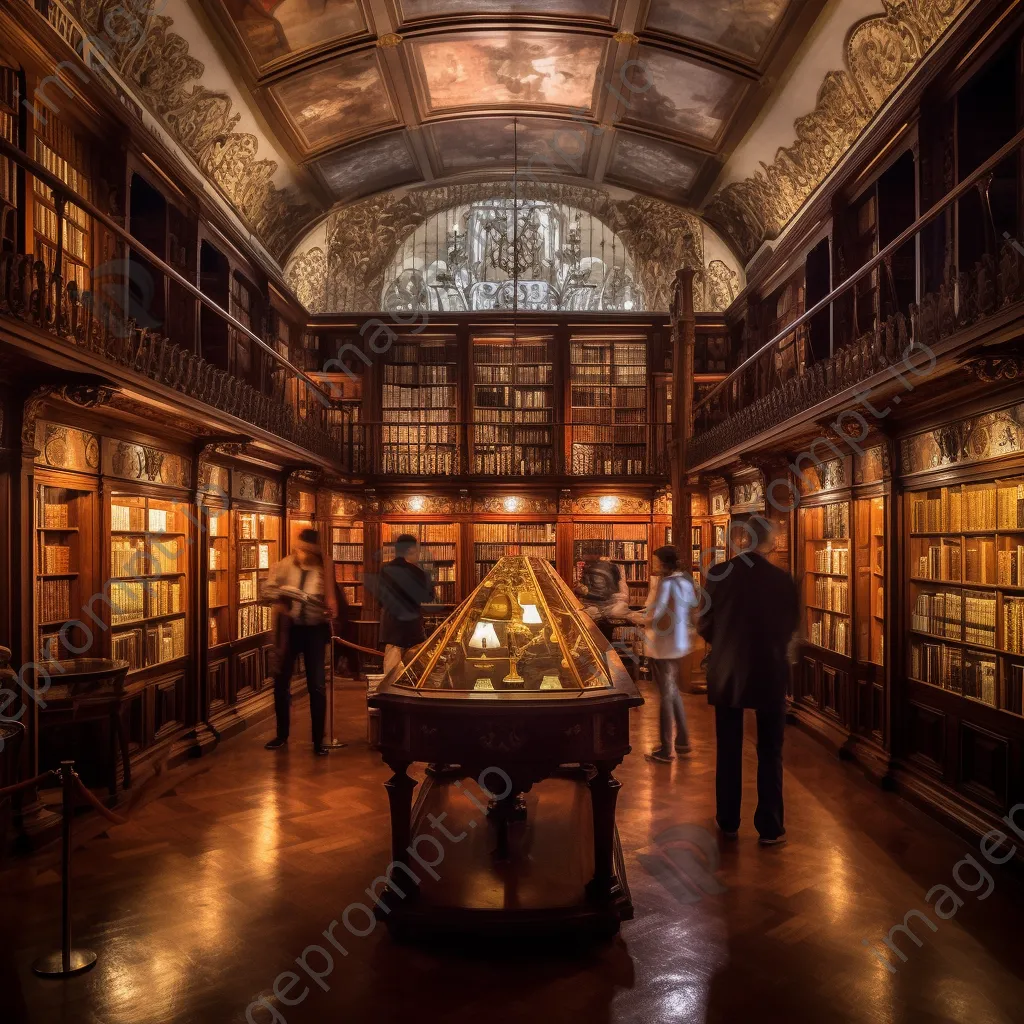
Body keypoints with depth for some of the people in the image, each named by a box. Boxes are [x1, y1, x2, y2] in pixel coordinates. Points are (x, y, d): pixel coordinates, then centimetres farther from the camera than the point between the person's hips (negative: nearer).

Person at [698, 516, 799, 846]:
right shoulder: (783, 580, -8)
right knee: (770, 751, 11)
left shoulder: (719, 574, -10)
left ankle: (728, 822, 23)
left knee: (729, 750, 13)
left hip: (727, 672, 0)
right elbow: (790, 628, 4)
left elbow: (704, 626, -3)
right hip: (770, 673, 0)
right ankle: (770, 827, 16)